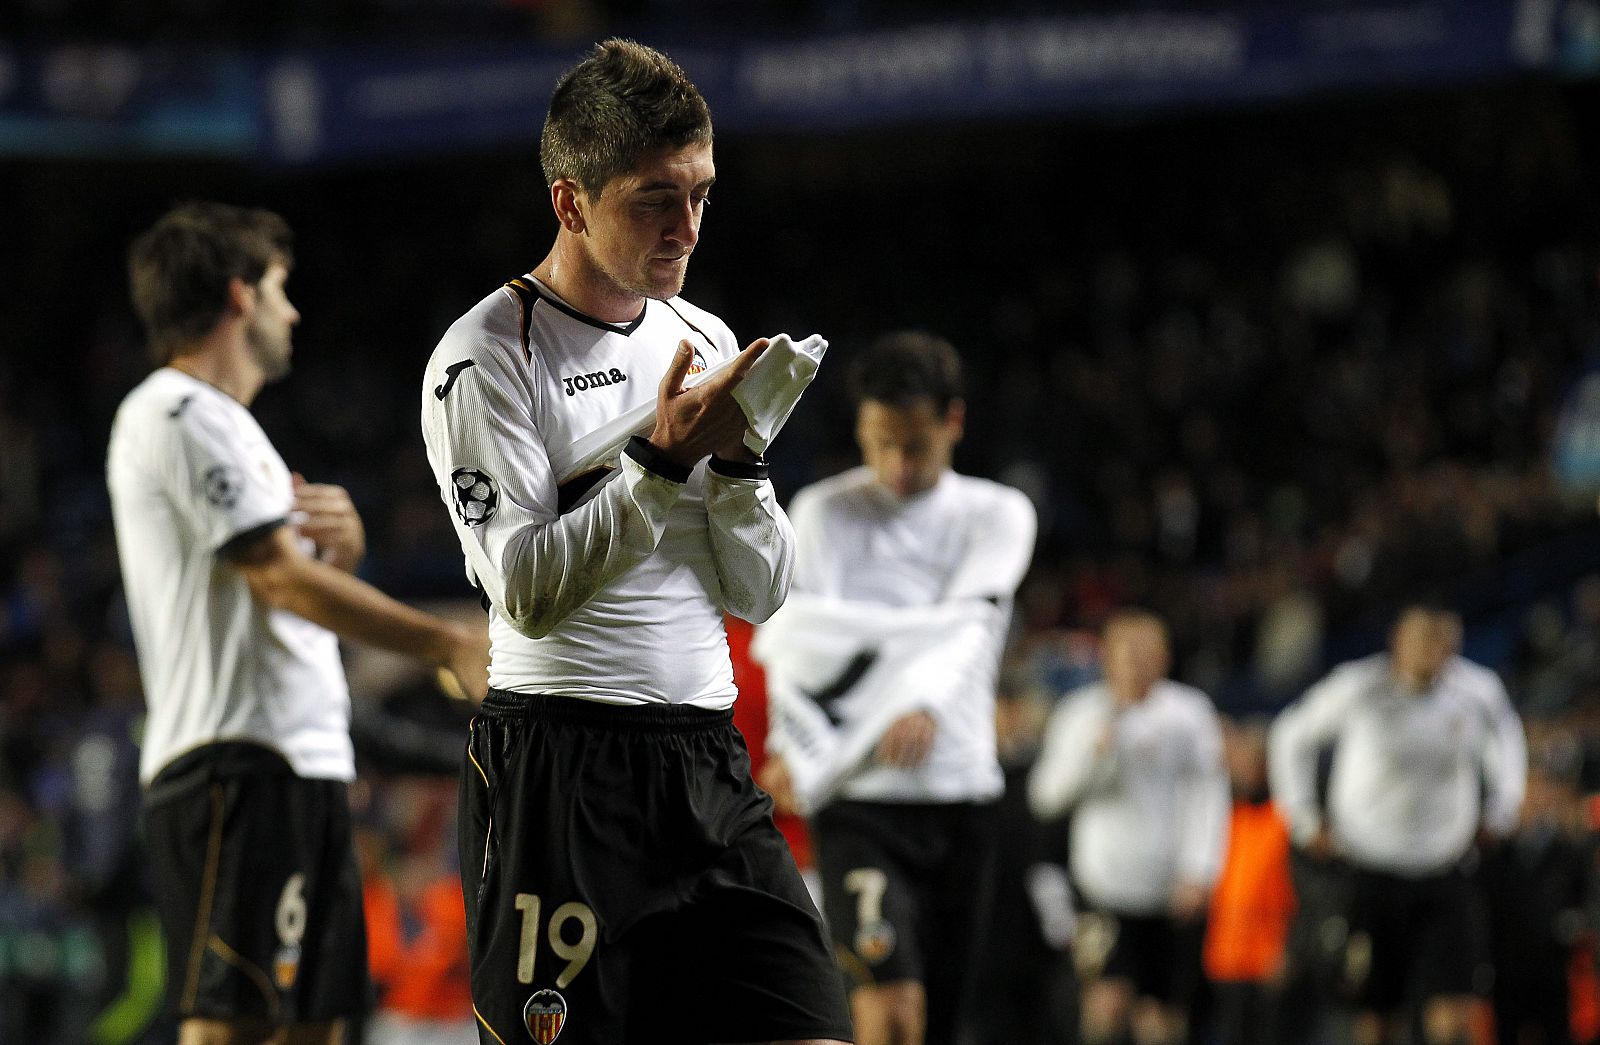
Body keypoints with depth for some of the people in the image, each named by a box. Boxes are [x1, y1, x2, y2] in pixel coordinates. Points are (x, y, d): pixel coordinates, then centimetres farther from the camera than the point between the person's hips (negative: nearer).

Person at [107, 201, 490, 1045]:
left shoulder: (222, 425, 24)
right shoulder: (181, 416, -8)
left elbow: (295, 586, 26)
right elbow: (281, 580, -14)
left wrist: (340, 543, 3)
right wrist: (452, 646, -14)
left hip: (303, 766, 10)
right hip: (239, 765, -10)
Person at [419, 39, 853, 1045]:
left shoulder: (706, 340, 14)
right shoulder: (485, 359, -5)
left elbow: (761, 594, 13)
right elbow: (529, 590, -14)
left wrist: (737, 459, -5)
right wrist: (664, 461, -21)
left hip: (709, 762, 6)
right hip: (558, 764, -6)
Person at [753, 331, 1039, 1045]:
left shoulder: (999, 515, 8)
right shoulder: (823, 512, 5)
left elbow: (971, 620, -11)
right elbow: (800, 633, -9)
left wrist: (927, 706, -32)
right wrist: (789, 744, -28)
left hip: (962, 792, 3)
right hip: (858, 798, -3)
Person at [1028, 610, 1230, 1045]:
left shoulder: (1189, 711, 4)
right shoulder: (1081, 712, 3)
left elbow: (1208, 797, 2)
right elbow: (1046, 796, -1)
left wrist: (1199, 873, -9)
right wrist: (1093, 752, -16)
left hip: (1176, 891, 1)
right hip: (1109, 883, -1)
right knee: (1109, 999, -18)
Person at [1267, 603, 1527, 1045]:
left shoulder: (1477, 690, -4)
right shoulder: (1358, 688, -10)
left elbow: (1505, 734, 22)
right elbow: (1291, 737, 8)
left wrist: (1499, 810, 14)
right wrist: (1304, 820, 4)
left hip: (1446, 873, 1)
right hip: (1371, 872, -1)